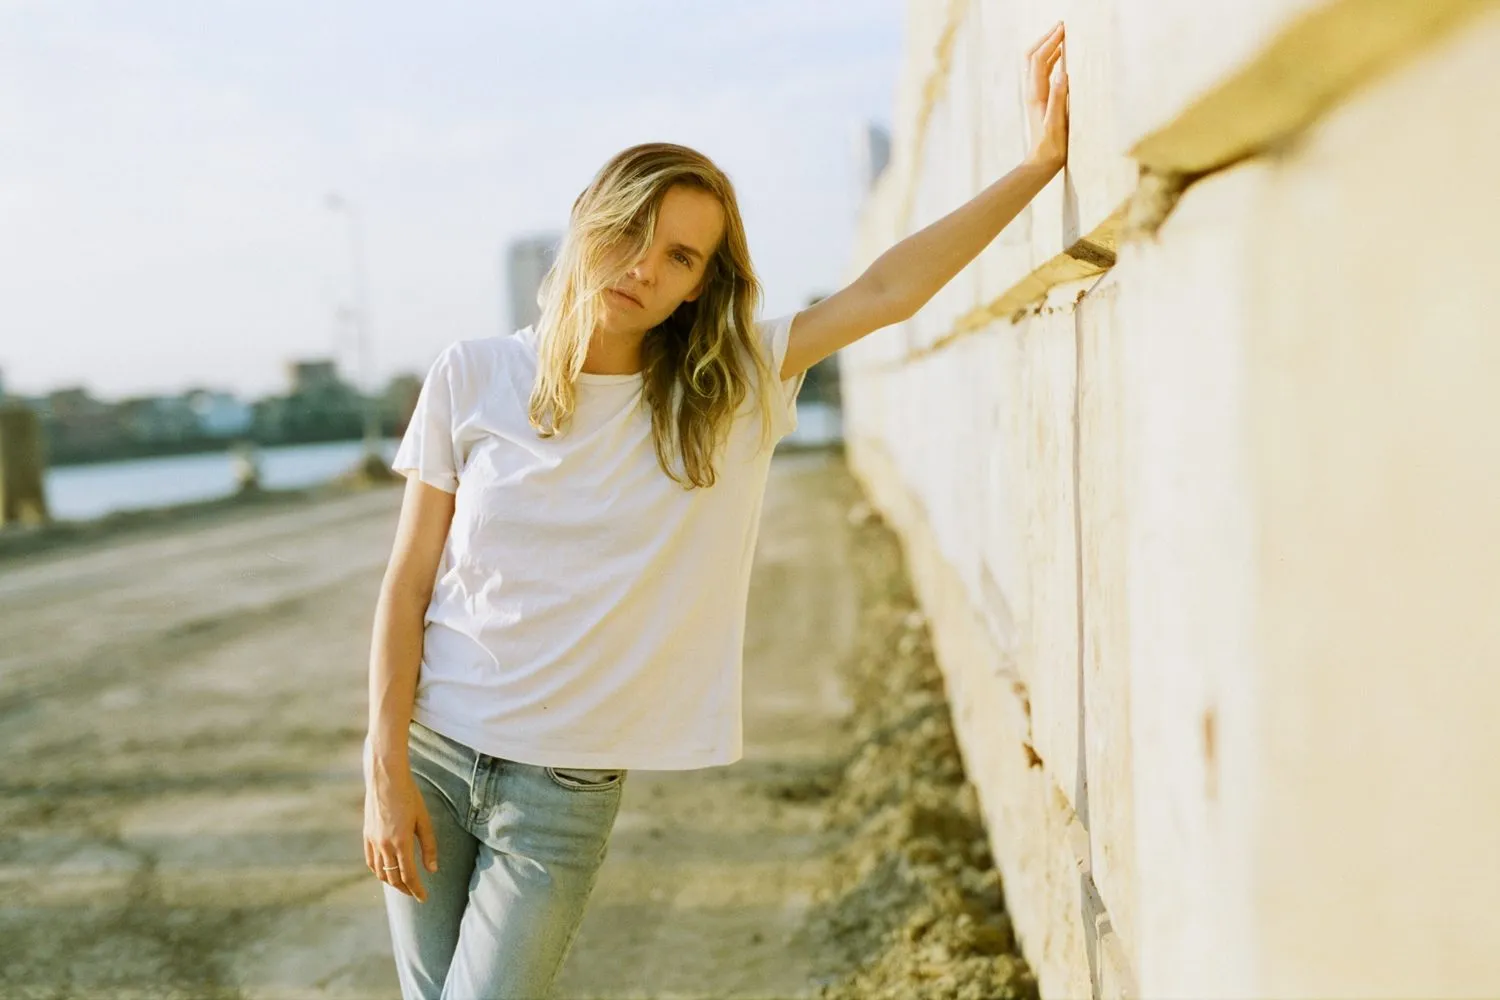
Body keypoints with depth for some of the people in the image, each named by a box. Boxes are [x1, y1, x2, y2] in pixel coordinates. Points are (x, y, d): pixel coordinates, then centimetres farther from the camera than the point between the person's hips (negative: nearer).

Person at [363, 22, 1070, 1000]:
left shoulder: (728, 394, -4)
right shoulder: (474, 377, -5)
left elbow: (887, 292, -11)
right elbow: (408, 585, -2)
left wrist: (1040, 161, -17)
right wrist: (386, 771, -6)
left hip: (566, 790, -1)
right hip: (433, 753, 1)